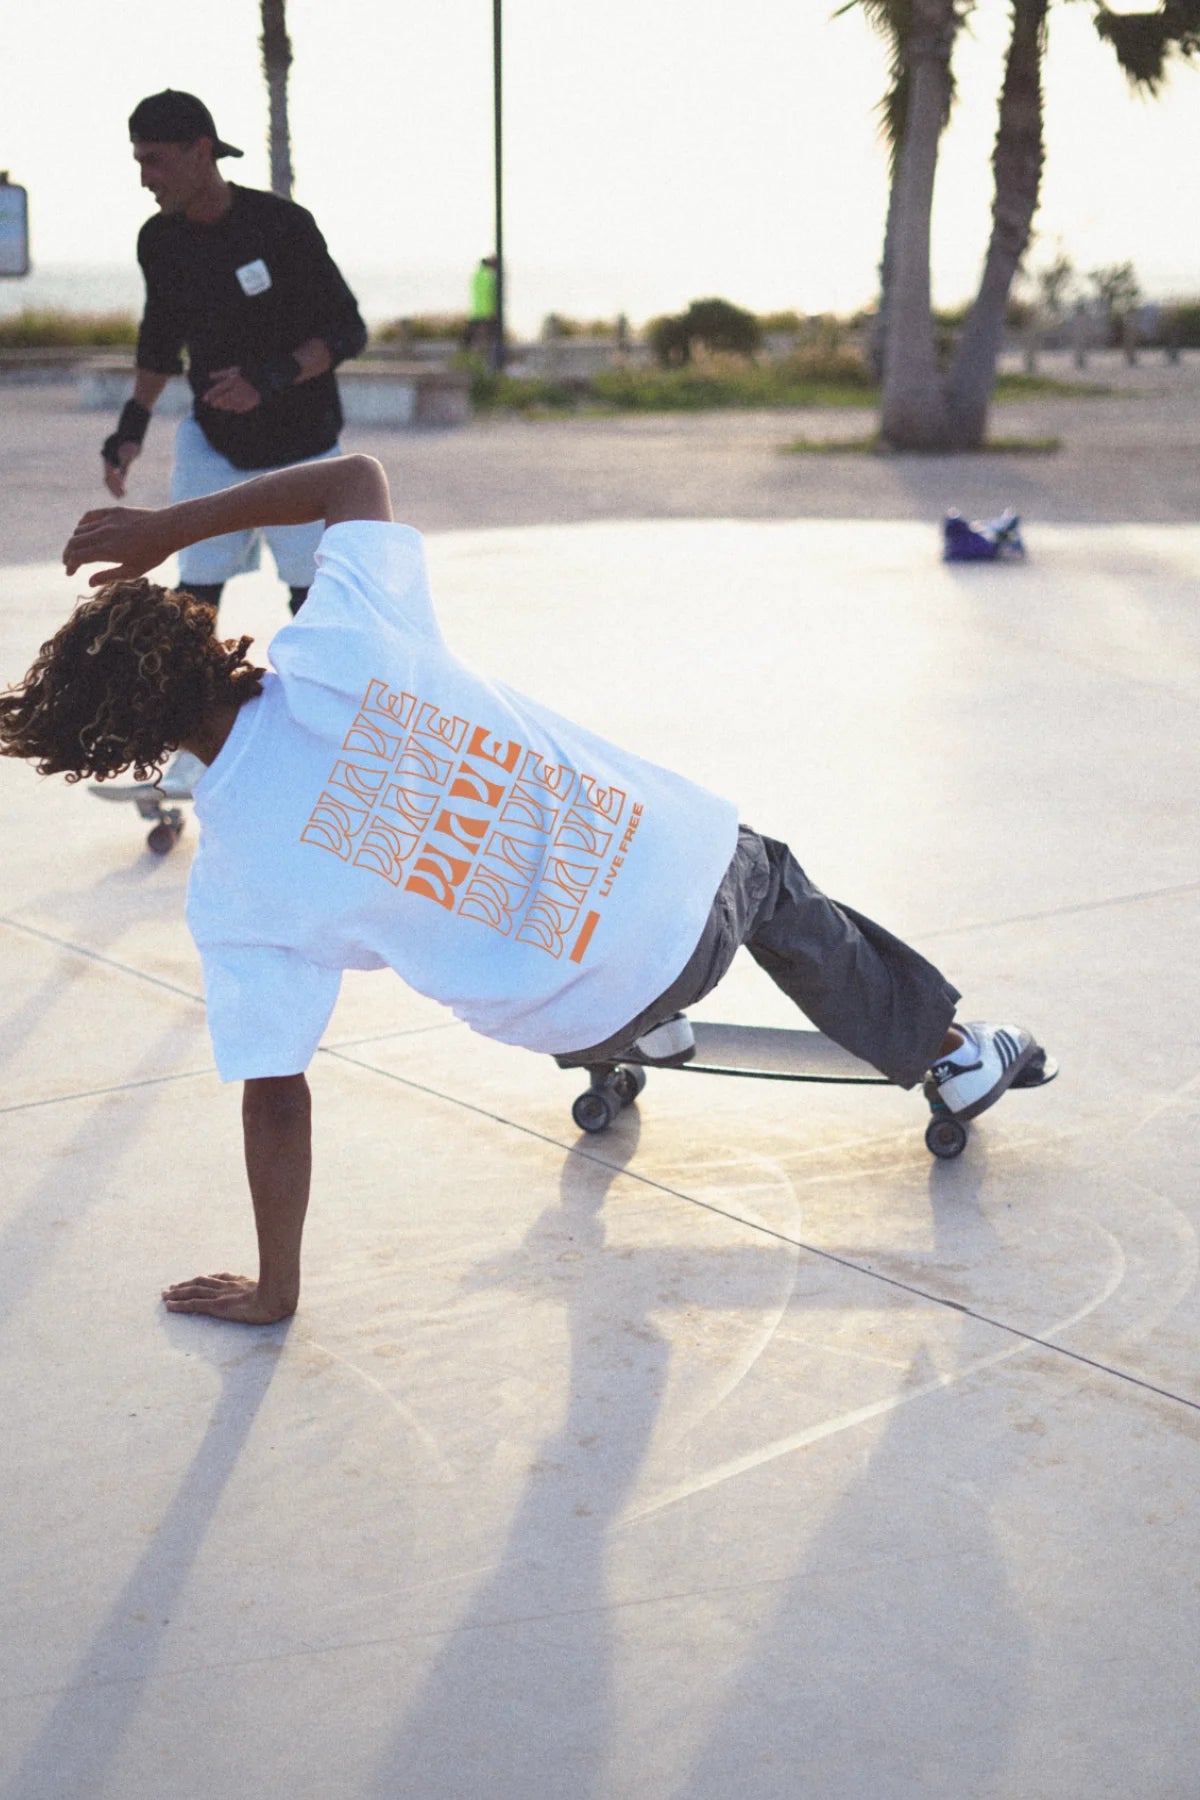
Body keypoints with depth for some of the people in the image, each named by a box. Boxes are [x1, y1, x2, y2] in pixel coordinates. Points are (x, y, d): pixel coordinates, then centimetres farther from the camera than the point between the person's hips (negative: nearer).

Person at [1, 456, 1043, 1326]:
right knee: (778, 892, 35)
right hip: (682, 861, 2)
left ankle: (638, 1043, 57)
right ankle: (950, 1052, 51)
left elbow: (275, 1100, -10)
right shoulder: (341, 640, -16)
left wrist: (273, 1291, 4)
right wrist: (169, 527, 6)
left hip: (586, 1011, -2)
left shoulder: (235, 890, -16)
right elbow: (359, 475, 4)